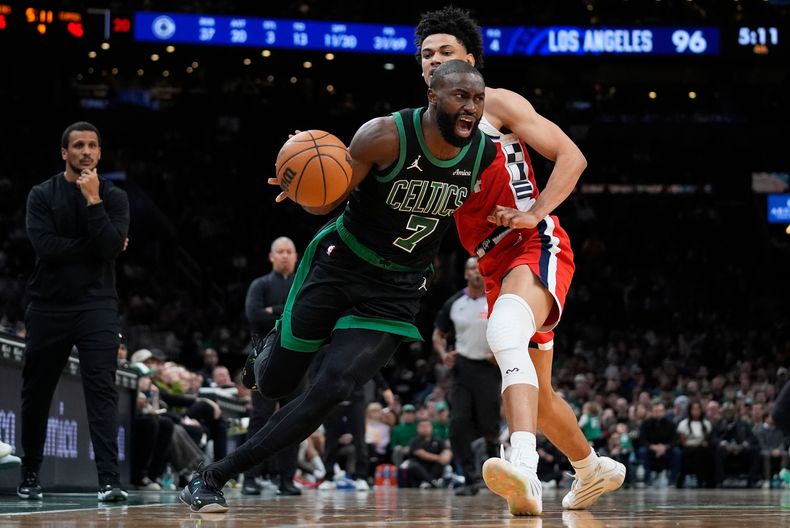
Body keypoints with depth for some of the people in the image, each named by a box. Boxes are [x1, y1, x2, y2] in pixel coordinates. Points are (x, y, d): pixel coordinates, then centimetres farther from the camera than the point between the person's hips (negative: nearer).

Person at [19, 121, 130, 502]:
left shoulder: (113, 196, 3)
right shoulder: (42, 195, 3)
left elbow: (112, 247, -12)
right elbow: (46, 246, -13)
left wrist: (93, 201, -17)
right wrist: (95, 246, -11)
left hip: (97, 305, -1)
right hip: (48, 307, 1)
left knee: (102, 389, -14)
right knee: (36, 394, 9)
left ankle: (109, 480, -20)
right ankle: (30, 475, 26)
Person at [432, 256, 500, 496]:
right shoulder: (454, 304, 6)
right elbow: (438, 335, 15)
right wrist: (444, 354, -5)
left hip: (489, 368, -2)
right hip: (462, 367, 2)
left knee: (489, 427, -1)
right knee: (458, 425, -11)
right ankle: (472, 479, -5)